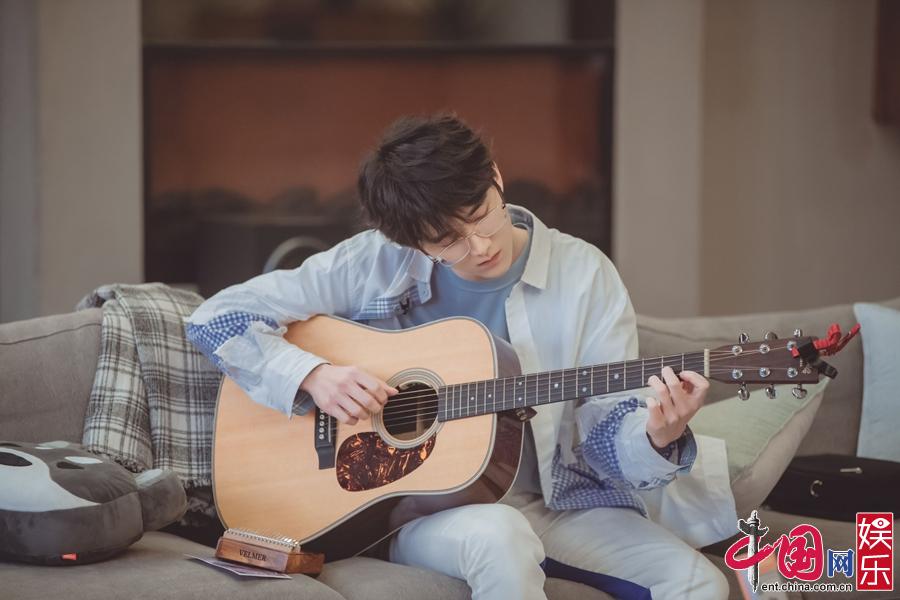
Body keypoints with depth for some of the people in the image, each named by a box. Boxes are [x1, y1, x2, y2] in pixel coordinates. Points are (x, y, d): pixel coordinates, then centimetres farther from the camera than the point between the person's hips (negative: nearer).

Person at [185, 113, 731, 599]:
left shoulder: (584, 274, -3)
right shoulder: (375, 264, -5)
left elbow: (606, 429, -2)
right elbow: (218, 317, 0)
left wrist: (657, 436, -26)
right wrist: (312, 374, -16)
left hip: (558, 501, 1)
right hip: (420, 502, -1)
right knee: (499, 538, -38)